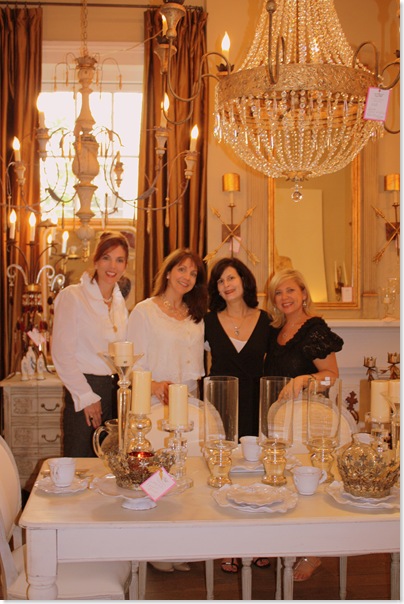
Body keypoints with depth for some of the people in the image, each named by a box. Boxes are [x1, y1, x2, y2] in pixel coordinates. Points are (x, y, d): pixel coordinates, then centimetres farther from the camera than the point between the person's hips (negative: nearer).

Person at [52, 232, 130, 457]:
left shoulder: (120, 301, 12)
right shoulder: (72, 296, -7)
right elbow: (61, 354, -11)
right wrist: (86, 397, -12)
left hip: (116, 391, 6)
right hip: (86, 390, -6)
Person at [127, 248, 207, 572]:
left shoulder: (196, 315, 14)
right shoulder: (144, 311, -1)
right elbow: (134, 362, -5)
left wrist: (195, 395, 5)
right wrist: (155, 387, -18)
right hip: (155, 404, -4)